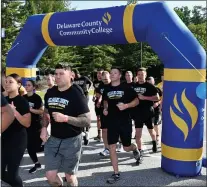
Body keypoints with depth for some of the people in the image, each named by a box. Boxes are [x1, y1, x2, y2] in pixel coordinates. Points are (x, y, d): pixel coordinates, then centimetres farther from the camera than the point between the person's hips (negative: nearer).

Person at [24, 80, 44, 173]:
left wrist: (31, 109, -24)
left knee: (36, 145, 0)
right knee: (29, 146, 8)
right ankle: (36, 163, 23)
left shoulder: (37, 97, -10)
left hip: (36, 125, -5)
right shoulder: (23, 97, 6)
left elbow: (42, 111, -15)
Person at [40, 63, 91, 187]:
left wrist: (66, 118, -29)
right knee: (50, 175, 8)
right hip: (53, 139, 5)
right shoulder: (50, 93, 2)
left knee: (69, 176, 10)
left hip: (71, 140, -4)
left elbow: (87, 121, -18)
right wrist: (44, 127, 2)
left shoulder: (76, 94, -15)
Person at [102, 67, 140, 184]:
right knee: (112, 148, -1)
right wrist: (105, 108, 2)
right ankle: (116, 174, 12)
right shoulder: (107, 89, 5)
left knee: (126, 147, 8)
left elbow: (136, 101, -3)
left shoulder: (126, 88, -7)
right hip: (112, 122, 3)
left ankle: (134, 148, 46)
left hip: (125, 121, -3)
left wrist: (126, 105, -20)